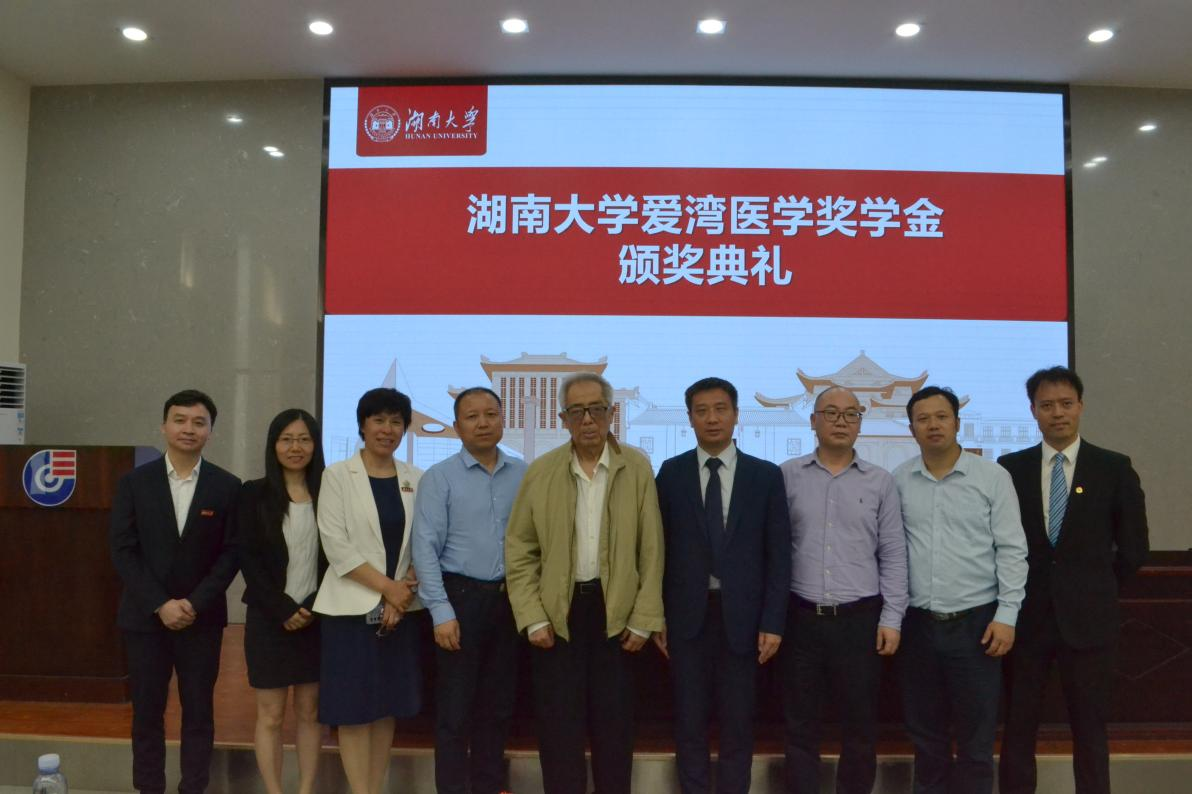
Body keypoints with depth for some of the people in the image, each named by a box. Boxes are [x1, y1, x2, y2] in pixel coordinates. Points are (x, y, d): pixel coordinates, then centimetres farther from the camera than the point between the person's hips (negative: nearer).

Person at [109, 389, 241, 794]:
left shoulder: (227, 486, 0)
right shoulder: (134, 482, 1)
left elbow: (231, 553, -2)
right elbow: (123, 550, -3)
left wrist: (195, 604, -12)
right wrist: (160, 605, -12)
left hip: (202, 618, 0)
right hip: (145, 616, 0)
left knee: (199, 711, 6)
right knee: (147, 711, 7)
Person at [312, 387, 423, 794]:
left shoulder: (416, 479, 7)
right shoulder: (337, 475, -2)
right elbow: (336, 545, -9)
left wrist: (404, 592, -10)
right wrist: (387, 587, -13)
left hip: (401, 607, 3)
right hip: (353, 606, -3)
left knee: (387, 707, 10)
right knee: (354, 710, 0)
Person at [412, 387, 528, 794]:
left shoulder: (523, 474, 2)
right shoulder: (439, 477, -6)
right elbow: (425, 548, -9)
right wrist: (442, 612, -13)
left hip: (510, 599, 3)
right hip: (461, 595, -3)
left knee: (498, 705, 15)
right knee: (455, 708, 5)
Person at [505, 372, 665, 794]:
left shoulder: (637, 468, -3)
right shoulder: (541, 471, -1)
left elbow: (651, 550, -2)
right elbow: (519, 550, 1)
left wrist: (643, 620, -5)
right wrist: (533, 618, -5)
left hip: (616, 610, 0)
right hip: (557, 612, 0)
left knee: (614, 722, 10)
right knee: (559, 723, 6)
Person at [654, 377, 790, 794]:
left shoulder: (766, 475, 1)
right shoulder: (671, 472, 2)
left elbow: (778, 554, 0)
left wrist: (772, 622, -5)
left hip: (741, 615, 0)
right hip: (687, 615, 0)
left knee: (738, 723, 9)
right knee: (690, 720, 9)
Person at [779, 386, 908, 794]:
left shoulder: (881, 481, 4)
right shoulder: (787, 476, 2)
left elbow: (893, 555, 4)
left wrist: (892, 618, -2)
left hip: (861, 619, 1)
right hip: (800, 618, 0)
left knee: (860, 726, 10)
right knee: (800, 726, 10)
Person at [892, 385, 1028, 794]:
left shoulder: (993, 476, -3)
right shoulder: (899, 480, 1)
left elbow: (1012, 549, -4)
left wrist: (1006, 615, -9)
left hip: (975, 622, -2)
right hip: (917, 623, 2)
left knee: (976, 737, 7)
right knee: (924, 731, 14)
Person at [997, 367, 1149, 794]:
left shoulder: (1114, 468, 0)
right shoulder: (1011, 467, 2)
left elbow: (1133, 548, 5)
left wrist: (1095, 587, 7)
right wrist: (1015, 594, 2)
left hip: (1088, 617, -1)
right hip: (1027, 614, 1)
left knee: (1090, 727, 9)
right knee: (1019, 725, 8)